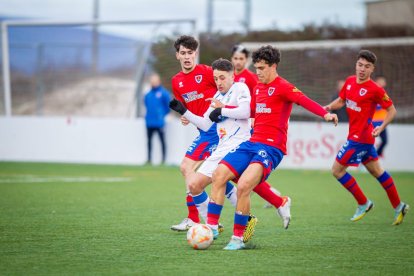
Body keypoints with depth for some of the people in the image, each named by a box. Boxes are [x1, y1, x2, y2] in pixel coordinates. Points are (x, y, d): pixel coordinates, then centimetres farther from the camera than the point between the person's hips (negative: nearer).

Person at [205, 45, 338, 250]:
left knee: (243, 186, -24)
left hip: (271, 148, -8)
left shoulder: (282, 87, -8)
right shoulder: (257, 87, 17)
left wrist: (325, 113, -44)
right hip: (252, 144, 8)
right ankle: (211, 227, -2)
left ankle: (238, 239, -11)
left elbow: (303, 100, -27)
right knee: (219, 174, -7)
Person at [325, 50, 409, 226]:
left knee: (337, 170, -5)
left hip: (360, 138, -8)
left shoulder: (375, 90, -16)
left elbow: (392, 110, -8)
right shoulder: (350, 81, 5)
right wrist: (329, 107, -3)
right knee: (376, 171, 17)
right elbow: (341, 100, 17)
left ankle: (363, 203, 8)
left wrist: (382, 127, -23)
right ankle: (398, 206, 27)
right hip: (356, 136, 8)